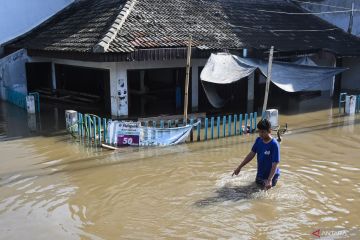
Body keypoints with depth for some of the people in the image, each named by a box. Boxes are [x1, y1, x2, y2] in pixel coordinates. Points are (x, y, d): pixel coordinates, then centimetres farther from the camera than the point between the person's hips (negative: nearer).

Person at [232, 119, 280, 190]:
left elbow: (275, 165, -27)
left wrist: (269, 180, -38)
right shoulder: (258, 140, -6)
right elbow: (252, 154, 3)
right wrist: (239, 167, 4)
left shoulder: (274, 145, -25)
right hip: (260, 175, 6)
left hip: (271, 176, -6)